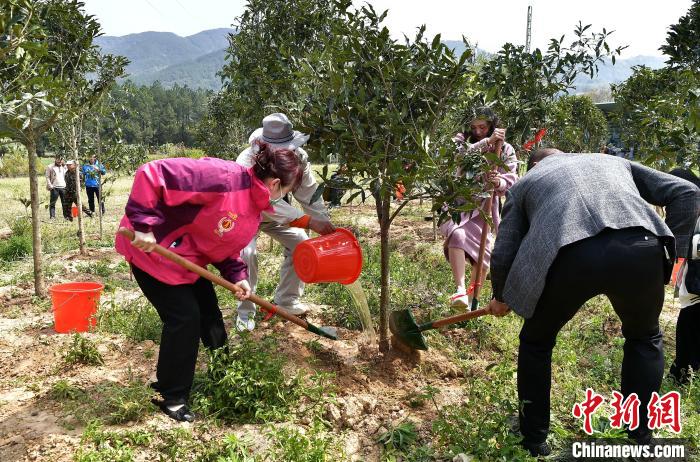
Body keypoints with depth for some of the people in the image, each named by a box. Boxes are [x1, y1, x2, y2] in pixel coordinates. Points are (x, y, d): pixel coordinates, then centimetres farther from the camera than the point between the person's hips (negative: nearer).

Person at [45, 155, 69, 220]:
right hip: (54, 188, -3)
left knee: (65, 203, 4)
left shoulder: (64, 167, 14)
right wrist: (50, 185, -10)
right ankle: (52, 216, 2)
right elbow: (47, 177, 1)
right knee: (52, 203, -1)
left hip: (63, 187, 3)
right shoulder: (50, 167, 3)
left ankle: (67, 216, 9)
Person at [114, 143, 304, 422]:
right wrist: (144, 225, -33)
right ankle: (171, 398, 9)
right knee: (184, 317, -9)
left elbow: (227, 245, 10)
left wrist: (237, 276, -7)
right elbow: (152, 174, -33)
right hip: (150, 249, -9)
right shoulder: (224, 177, -31)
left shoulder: (255, 207, 0)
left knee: (208, 313, 12)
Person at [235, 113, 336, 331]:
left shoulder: (298, 156, -25)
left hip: (278, 212, 5)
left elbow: (310, 193, -22)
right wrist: (309, 221, -52)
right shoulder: (247, 161, -39)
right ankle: (245, 311, -4)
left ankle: (286, 300, 13)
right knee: (247, 253, -25)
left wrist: (327, 226, -29)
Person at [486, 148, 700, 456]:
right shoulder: (614, 161, 40)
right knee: (645, 338, 33)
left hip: (570, 255, -1)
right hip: (641, 248, 2)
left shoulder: (525, 183, 34)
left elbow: (502, 256, 26)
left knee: (536, 343, 27)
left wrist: (501, 298, 44)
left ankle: (533, 444, 36)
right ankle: (639, 440, 35)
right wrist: (671, 250, 27)